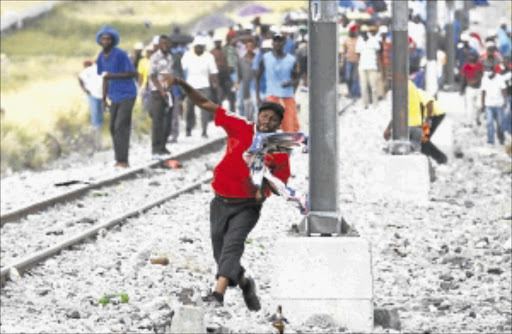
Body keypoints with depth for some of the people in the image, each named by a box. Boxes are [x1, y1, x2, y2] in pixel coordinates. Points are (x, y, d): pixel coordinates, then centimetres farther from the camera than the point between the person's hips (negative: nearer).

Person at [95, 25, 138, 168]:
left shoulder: (120, 54, -14)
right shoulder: (101, 57, 8)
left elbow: (133, 74, -15)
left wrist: (113, 76, -24)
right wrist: (104, 97, 18)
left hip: (126, 95, -8)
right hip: (114, 97, 8)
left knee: (121, 127, -14)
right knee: (113, 128, 8)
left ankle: (123, 160, -14)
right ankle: (119, 159, 17)